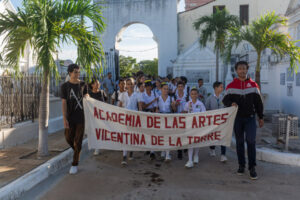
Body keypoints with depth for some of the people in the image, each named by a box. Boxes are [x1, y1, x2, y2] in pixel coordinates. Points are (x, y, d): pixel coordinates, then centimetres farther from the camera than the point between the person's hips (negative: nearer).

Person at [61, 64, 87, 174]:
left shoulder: (82, 84, 4)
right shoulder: (65, 86, -2)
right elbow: (64, 103, -6)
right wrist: (64, 119, -11)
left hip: (81, 117, 0)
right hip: (70, 117, 0)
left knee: (78, 141, 1)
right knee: (69, 138, 7)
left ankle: (75, 164, 12)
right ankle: (77, 152, 38)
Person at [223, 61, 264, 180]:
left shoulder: (253, 85, 5)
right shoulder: (231, 86, 3)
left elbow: (258, 102, 8)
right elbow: (225, 99, 1)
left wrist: (261, 117, 7)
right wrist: (231, 104, -23)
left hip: (250, 118, 0)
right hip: (237, 118, 1)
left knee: (251, 141, -7)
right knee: (239, 142, 8)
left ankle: (252, 168, 3)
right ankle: (241, 165, 21)